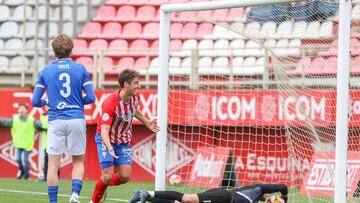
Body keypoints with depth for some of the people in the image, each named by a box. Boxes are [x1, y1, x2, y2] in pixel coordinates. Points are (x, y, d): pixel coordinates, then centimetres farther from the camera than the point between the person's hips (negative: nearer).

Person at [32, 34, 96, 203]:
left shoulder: (46, 71, 3)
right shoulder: (80, 69, 2)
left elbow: (35, 101, 1)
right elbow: (91, 97, -1)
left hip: (55, 121, 0)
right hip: (77, 119, 0)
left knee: (53, 165, 5)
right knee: (78, 161, 13)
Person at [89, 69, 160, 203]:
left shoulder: (135, 97, -9)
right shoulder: (110, 103, -31)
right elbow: (104, 130, -36)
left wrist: (147, 123, 15)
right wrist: (110, 149, -50)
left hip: (124, 141, 6)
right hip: (106, 140, -5)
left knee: (125, 176, -6)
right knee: (108, 176, -13)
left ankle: (104, 185, 25)